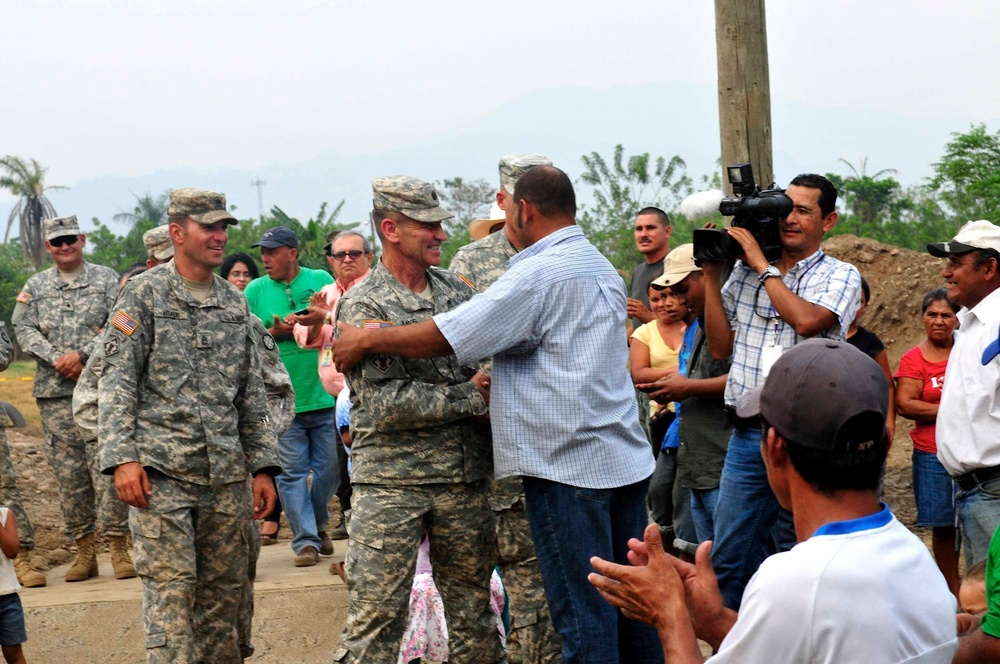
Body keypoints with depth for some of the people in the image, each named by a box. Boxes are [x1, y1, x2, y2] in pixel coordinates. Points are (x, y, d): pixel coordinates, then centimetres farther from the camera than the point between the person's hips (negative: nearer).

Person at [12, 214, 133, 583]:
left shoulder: (106, 279, 6)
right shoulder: (35, 285, 14)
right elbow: (24, 330, 6)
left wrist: (81, 354, -13)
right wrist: (57, 360, -9)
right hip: (53, 391, 3)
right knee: (67, 472, 4)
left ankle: (119, 547, -3)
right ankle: (84, 550, 11)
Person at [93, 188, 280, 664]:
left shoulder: (235, 303, 15)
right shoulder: (144, 294, -1)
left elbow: (252, 393, 18)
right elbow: (116, 382, -6)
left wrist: (263, 466, 12)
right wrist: (122, 458, -16)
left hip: (226, 477, 5)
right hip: (160, 472, -5)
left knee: (224, 592, 8)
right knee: (170, 590, -8)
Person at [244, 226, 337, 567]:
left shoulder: (321, 280, 5)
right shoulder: (255, 290, 5)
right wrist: (275, 332, -12)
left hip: (325, 395, 1)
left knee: (329, 468, 7)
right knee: (293, 471, -1)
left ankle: (318, 524, 30)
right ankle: (305, 541, 5)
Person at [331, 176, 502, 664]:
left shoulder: (456, 291, 10)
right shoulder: (362, 305, -6)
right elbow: (384, 404, -14)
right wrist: (469, 398, -12)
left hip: (464, 477, 5)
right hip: (390, 481, -5)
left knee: (473, 605, 12)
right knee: (376, 612, -4)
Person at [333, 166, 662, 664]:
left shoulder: (537, 274, -13)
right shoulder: (604, 269, 15)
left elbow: (445, 337, -12)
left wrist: (365, 341, 0)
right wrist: (501, 385, 23)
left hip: (569, 465, -8)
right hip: (627, 458, 9)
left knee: (583, 615, -3)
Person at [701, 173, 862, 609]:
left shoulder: (840, 276, 1)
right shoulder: (745, 271, 12)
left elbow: (807, 320, -19)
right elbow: (720, 346, 11)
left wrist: (764, 266, -10)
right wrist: (711, 275, 5)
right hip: (748, 433, 4)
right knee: (730, 559, 5)